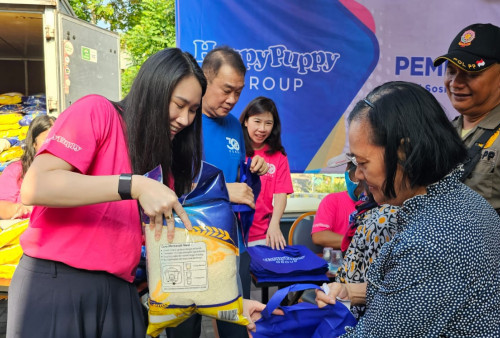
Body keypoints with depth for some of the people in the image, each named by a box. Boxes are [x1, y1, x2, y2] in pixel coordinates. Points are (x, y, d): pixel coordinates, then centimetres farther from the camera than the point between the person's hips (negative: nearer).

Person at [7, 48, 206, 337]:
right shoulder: (97, 112, -8)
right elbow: (35, 187, -19)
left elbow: (164, 235, 11)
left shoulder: (165, 158, 10)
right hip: (54, 284, -5)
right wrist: (135, 186, -26)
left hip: (119, 291, 6)